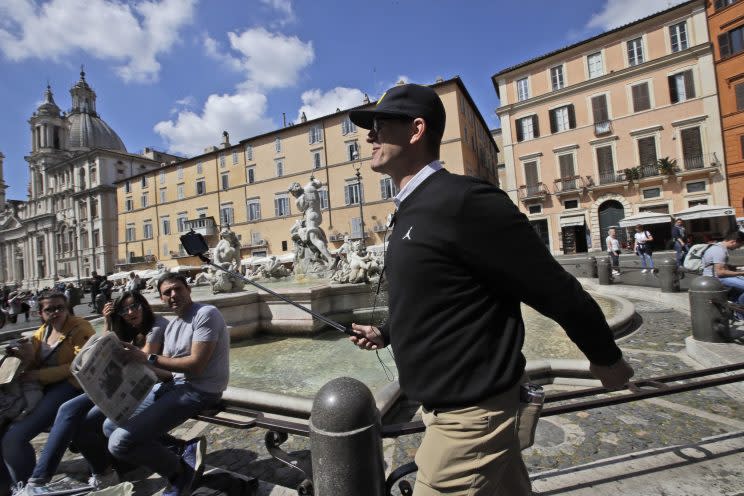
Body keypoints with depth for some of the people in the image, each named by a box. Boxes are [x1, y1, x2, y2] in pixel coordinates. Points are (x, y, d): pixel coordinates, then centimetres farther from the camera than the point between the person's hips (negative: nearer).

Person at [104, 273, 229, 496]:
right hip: (174, 385, 10)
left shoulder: (206, 313, -15)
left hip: (199, 391, -10)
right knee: (111, 425, 10)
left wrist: (148, 358, -17)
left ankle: (181, 471, 7)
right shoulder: (172, 325, 14)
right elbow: (167, 366, 13)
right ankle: (185, 451, 2)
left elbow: (195, 365, -21)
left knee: (120, 442, -16)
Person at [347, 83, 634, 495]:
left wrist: (606, 357, -3)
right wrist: (386, 334, 18)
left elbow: (555, 288, -16)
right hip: (444, 404, 9)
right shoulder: (412, 211, 8)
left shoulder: (462, 201, -23)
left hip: (468, 412, -8)